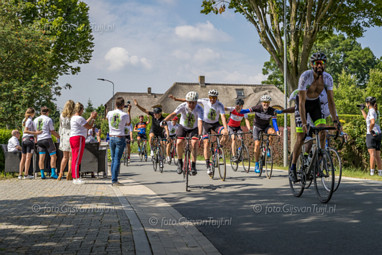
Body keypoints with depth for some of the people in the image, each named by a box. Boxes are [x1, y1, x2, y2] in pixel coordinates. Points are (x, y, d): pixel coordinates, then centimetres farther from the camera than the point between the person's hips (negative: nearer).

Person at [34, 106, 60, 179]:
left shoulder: (36, 120, 14)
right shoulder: (48, 119, 0)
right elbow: (52, 131, 0)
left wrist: (36, 139, 25)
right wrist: (60, 137, 10)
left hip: (39, 140, 5)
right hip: (47, 139, -5)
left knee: (41, 158, 2)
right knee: (53, 156, -2)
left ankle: (42, 174, -1)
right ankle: (53, 173, -11)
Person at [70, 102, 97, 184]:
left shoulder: (73, 117, 18)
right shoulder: (79, 118, -12)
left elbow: (85, 124, 26)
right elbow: (89, 126, -7)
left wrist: (91, 117, 30)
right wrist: (93, 118, 6)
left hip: (72, 138, 10)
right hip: (79, 138, -10)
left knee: (74, 159, 11)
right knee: (77, 159, -8)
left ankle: (75, 177, 14)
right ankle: (76, 178, -7)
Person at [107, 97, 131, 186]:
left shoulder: (110, 113, -1)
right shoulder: (125, 115, -10)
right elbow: (128, 123, 11)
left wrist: (115, 109, 31)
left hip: (111, 138, 4)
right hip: (120, 138, -4)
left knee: (113, 159, 11)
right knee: (117, 159, -5)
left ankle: (113, 179, 14)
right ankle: (114, 180, -7)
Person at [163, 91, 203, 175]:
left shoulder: (199, 109, -27)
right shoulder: (183, 106, -23)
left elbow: (200, 122, -40)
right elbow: (173, 114, -36)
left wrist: (200, 134, -56)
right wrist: (164, 121, -54)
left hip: (194, 129, -1)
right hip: (183, 127, 1)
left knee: (193, 144, -23)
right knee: (179, 143, -22)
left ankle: (193, 166, -12)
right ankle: (180, 162, 1)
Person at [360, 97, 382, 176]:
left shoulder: (371, 111, -11)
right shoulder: (375, 111, 16)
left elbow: (372, 122, -29)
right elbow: (366, 117, 36)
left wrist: (370, 130, -15)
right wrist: (362, 109, 40)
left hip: (371, 134, -8)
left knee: (372, 154, -11)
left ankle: (372, 172, -14)